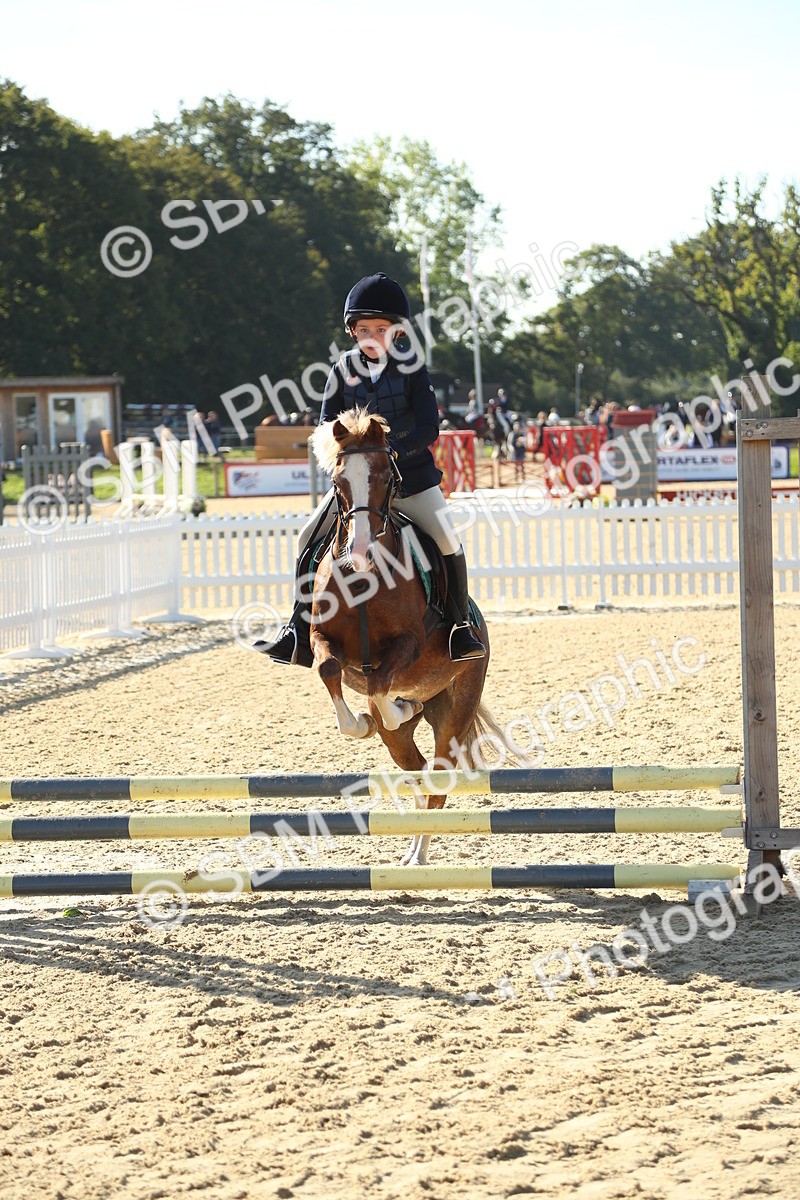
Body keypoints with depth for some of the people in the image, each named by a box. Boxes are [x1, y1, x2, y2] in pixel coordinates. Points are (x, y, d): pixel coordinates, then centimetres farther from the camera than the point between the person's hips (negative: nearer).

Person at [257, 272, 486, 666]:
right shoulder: (344, 370, -2)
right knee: (311, 535, -6)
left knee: (448, 543, -15)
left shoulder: (411, 367, -9)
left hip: (412, 474, -3)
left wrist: (393, 450, -31)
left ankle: (461, 625, 2)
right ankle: (300, 627, 3)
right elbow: (327, 426, 1)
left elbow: (428, 428, -16)